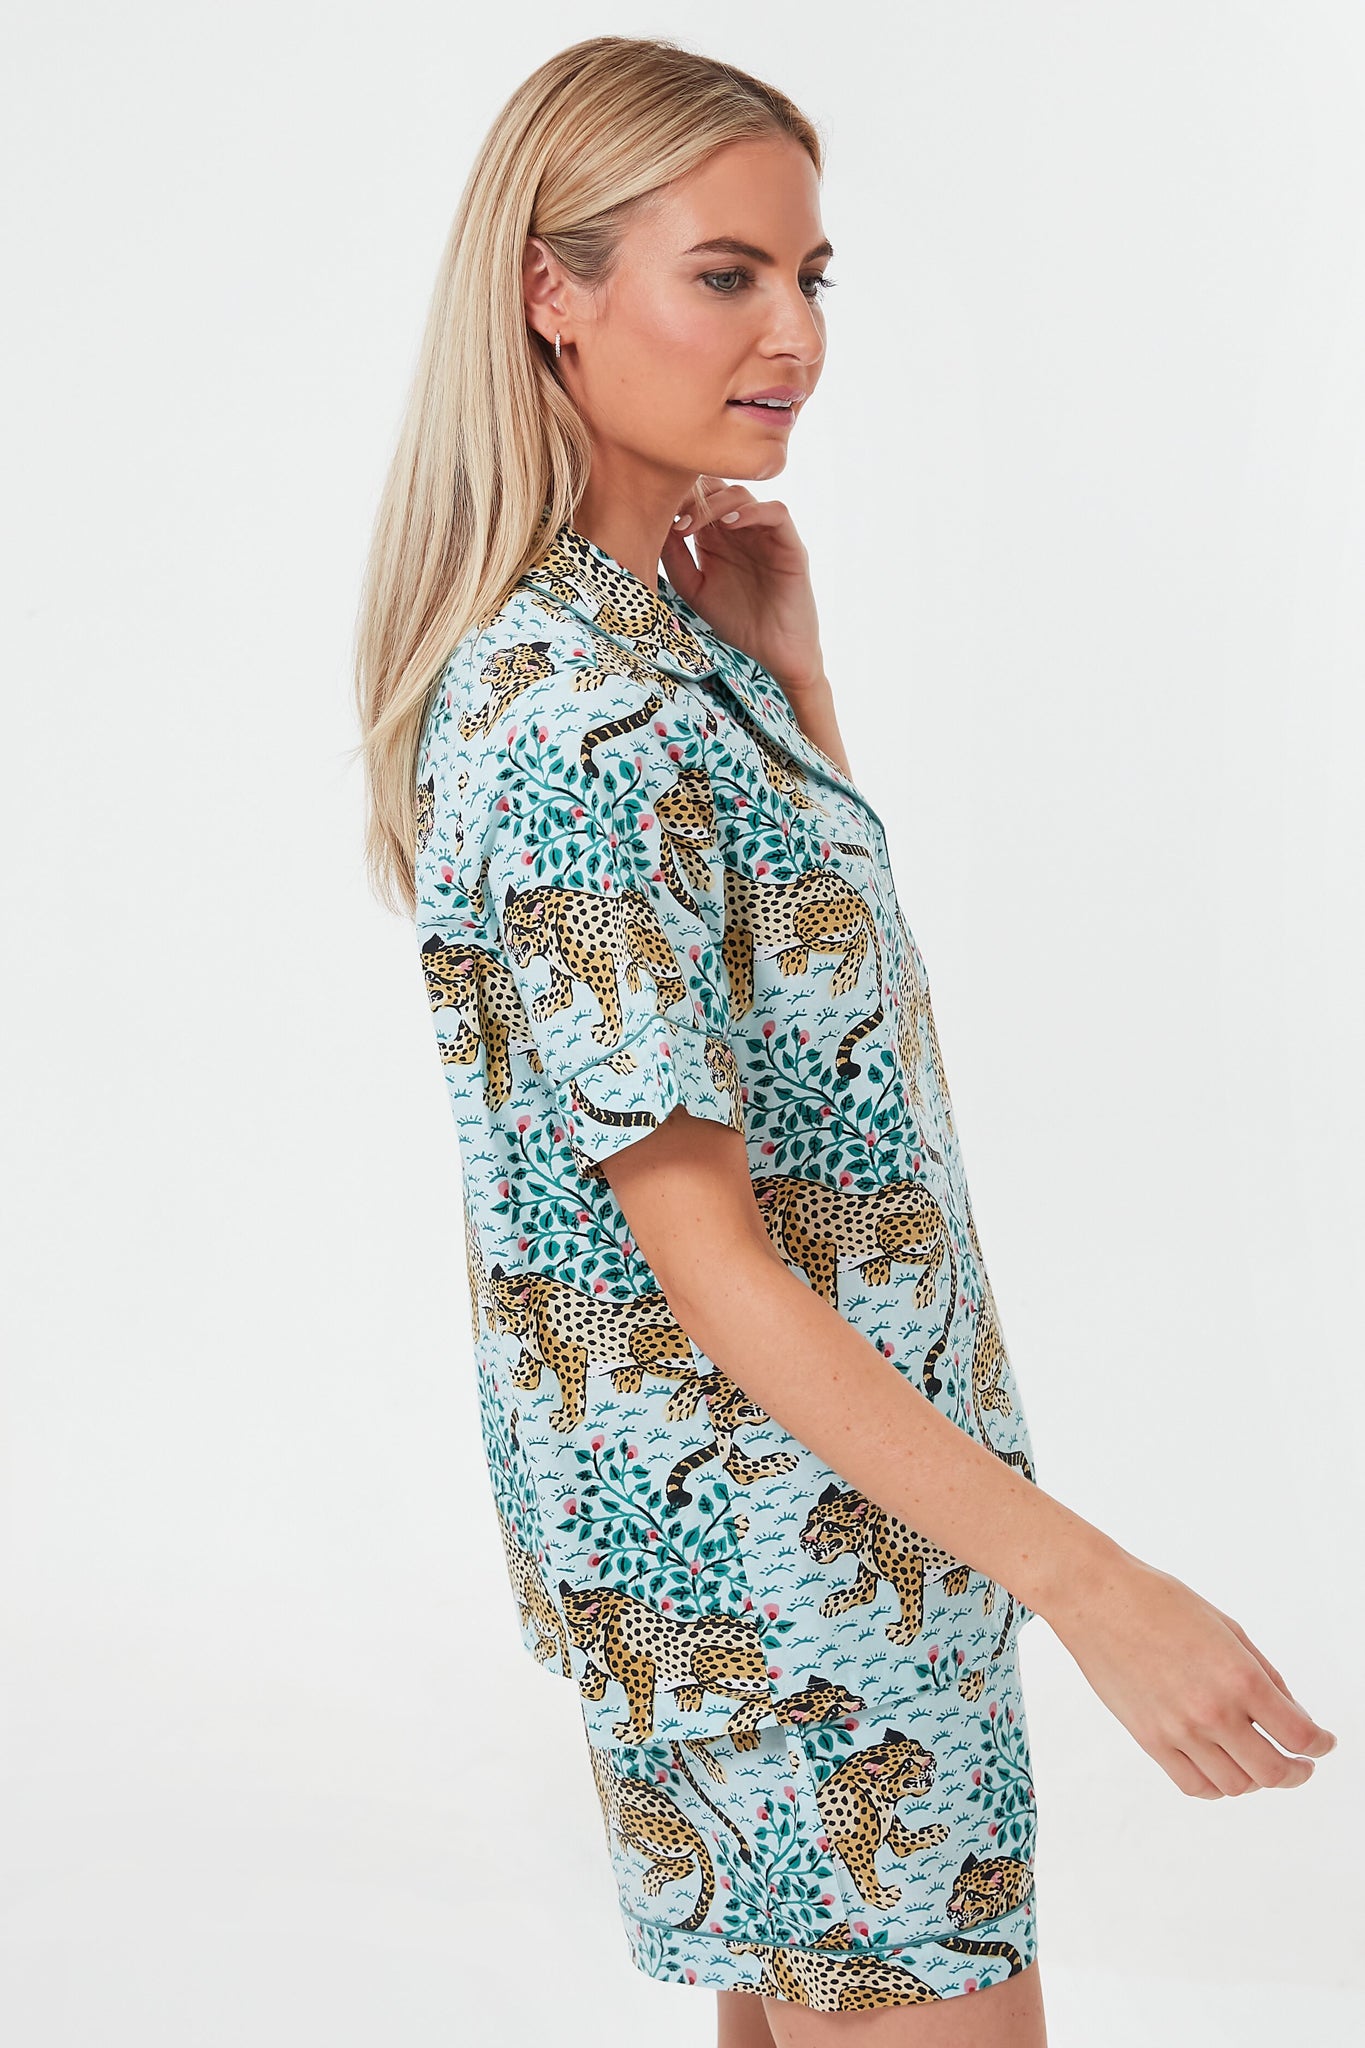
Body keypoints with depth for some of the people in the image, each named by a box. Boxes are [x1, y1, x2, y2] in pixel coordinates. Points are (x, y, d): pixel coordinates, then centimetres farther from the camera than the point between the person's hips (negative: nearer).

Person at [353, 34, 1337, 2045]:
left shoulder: (644, 631, 5)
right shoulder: (579, 721, -25)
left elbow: (790, 922, 16)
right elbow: (704, 1256, -25)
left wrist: (784, 663, 1)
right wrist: (1100, 1588, -26)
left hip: (759, 1486, 9)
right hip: (775, 1528, -9)